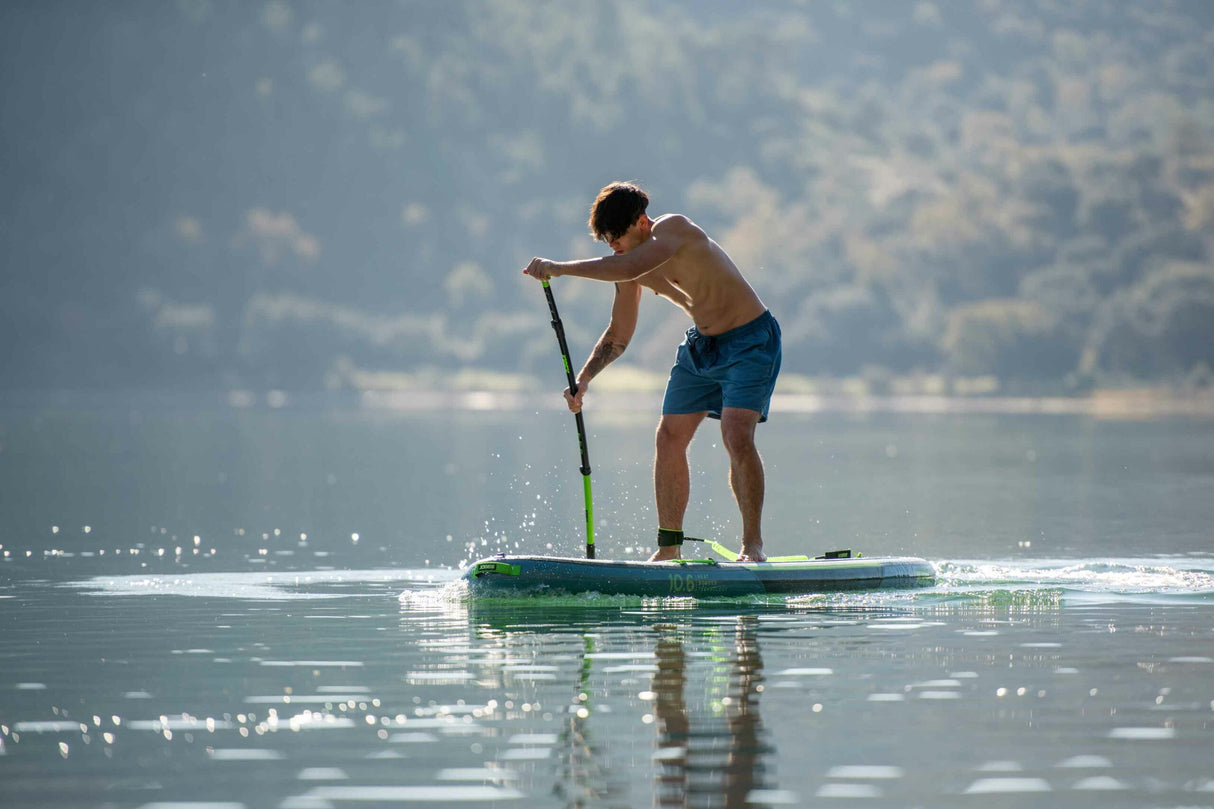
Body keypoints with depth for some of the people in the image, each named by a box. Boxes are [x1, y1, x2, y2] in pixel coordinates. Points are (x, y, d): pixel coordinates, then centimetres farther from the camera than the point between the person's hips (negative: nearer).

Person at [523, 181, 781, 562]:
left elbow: (627, 269, -42)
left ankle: (753, 545, -12)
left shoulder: (674, 228, -24)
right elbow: (618, 335, 8)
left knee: (737, 436, -22)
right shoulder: (631, 263, -1)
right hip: (701, 345, 8)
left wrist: (560, 268, -43)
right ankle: (669, 548, 10)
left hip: (749, 341, -8)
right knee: (670, 436, 2)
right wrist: (583, 379, -7)